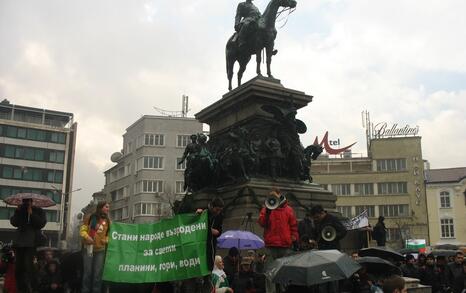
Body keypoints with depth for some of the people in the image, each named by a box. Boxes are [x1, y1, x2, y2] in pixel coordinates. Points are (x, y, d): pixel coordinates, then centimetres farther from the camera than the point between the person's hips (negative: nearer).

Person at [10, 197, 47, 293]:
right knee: (18, 266, 4)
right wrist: (19, 212, -8)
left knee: (28, 264, -16)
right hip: (20, 242, 5)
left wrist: (31, 214, -11)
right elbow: (14, 222, 1)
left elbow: (41, 223, -11)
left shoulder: (38, 211, 3)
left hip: (32, 242, -4)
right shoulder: (19, 211, 14)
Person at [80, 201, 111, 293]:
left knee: (98, 273, 1)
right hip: (89, 248, -2)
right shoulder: (90, 218, 1)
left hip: (100, 250, 2)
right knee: (87, 272, 3)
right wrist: (87, 237, -17)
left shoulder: (108, 221, 7)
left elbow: (109, 234, 12)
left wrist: (106, 240, -5)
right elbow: (82, 230, -1)